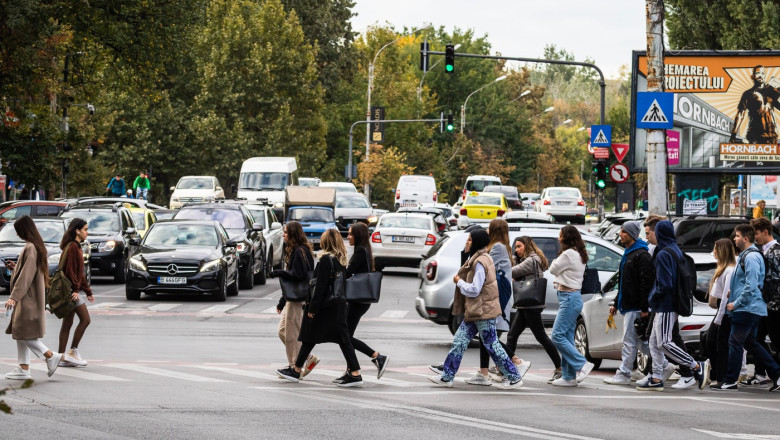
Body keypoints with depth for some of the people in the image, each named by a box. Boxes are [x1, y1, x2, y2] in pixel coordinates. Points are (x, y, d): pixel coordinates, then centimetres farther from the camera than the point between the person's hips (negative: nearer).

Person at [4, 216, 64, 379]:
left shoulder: (30, 248, -18)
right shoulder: (37, 246, 12)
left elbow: (27, 275, -22)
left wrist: (14, 296, -23)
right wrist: (16, 267, 20)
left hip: (28, 298, -10)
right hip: (29, 297, 10)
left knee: (23, 334, -7)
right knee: (20, 332, 11)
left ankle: (51, 356, -6)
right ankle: (23, 368, 11)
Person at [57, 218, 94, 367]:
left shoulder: (76, 247, 18)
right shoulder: (72, 247, -13)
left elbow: (79, 272, 23)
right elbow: (70, 270, -19)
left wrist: (87, 291, 23)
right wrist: (75, 289, -22)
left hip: (71, 291, 10)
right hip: (71, 290, -10)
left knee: (67, 323, 9)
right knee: (85, 319, -7)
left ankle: (62, 357, 9)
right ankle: (73, 352, -4)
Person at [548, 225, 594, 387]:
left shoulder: (568, 255, -15)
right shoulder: (578, 255, 16)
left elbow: (553, 269, -5)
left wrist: (555, 261, 11)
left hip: (569, 298, -10)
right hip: (573, 296, 10)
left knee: (558, 336, -11)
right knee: (567, 337, 9)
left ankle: (582, 365, -11)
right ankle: (569, 376, 10)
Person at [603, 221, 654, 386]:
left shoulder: (642, 255, -13)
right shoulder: (628, 254, 20)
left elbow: (646, 283, -20)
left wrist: (644, 308, -24)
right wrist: (616, 303, 25)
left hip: (635, 308, -11)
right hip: (628, 305, 11)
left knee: (630, 341, -7)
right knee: (644, 341, 12)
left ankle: (624, 374, -4)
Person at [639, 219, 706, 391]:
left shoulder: (663, 255, -16)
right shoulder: (677, 251, 13)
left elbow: (664, 284, -21)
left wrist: (652, 298, -6)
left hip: (665, 306, -10)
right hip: (673, 304, 10)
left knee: (664, 343, -10)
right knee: (655, 342, 12)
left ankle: (696, 366, -9)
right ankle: (657, 379, 12)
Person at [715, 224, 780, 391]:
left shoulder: (751, 257, -17)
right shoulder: (745, 255, 16)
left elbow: (751, 286, -23)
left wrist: (736, 303, -17)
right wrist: (733, 293, 15)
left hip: (748, 307, -11)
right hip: (751, 308, 11)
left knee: (735, 342, -5)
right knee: (750, 343, 14)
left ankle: (731, 381, 0)